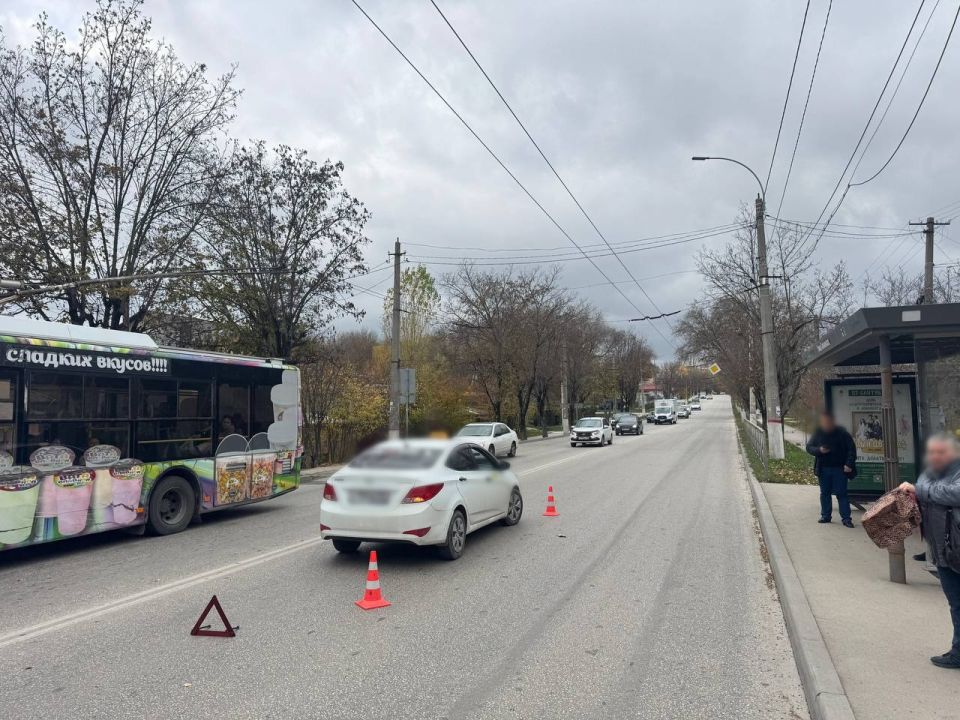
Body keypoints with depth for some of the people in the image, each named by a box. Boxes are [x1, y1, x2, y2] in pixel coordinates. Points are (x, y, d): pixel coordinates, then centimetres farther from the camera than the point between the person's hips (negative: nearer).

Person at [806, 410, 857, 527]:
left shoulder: (842, 434, -4)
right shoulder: (818, 433, 5)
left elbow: (851, 449, -4)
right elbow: (809, 447, 7)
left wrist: (849, 464, -14)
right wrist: (819, 450, -13)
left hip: (839, 469, -3)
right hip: (823, 469, 3)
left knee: (842, 493, -2)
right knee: (824, 493, 10)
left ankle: (846, 518, 2)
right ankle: (825, 516, 19)